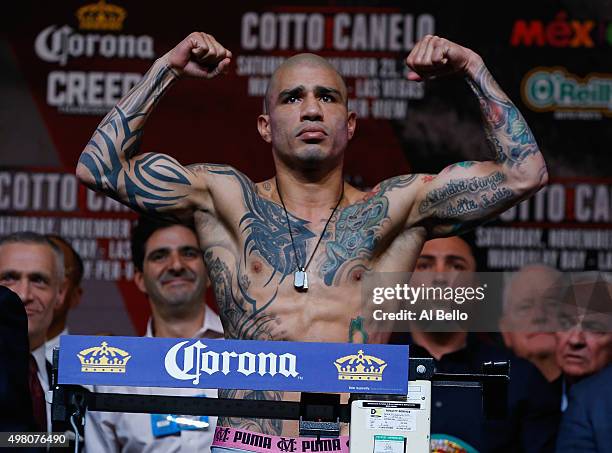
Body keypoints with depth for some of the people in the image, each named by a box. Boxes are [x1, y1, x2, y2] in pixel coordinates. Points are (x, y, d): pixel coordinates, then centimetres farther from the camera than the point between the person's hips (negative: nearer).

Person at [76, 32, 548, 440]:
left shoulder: (396, 208, 11)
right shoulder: (227, 200, 13)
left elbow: (524, 172, 9)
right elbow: (100, 166, 11)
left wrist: (473, 68, 8)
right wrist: (167, 69, 10)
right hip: (246, 445, -1)